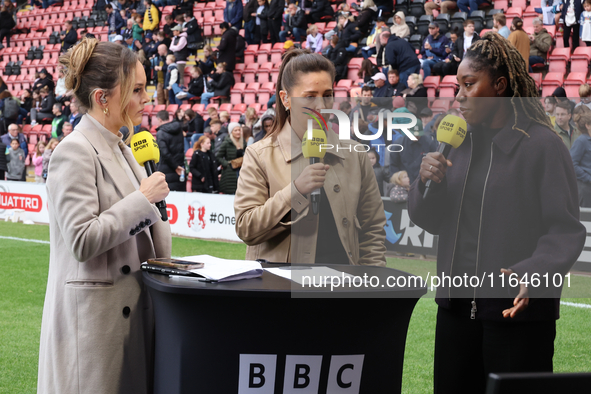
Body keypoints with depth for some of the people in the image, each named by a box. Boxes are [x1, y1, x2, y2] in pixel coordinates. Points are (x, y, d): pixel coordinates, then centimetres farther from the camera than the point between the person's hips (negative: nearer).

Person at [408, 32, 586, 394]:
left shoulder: (542, 144, -9)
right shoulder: (461, 143, 11)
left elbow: (565, 230, -14)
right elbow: (431, 221, 14)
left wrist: (532, 273, -30)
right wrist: (426, 183, -6)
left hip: (519, 312, -6)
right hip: (457, 306, 6)